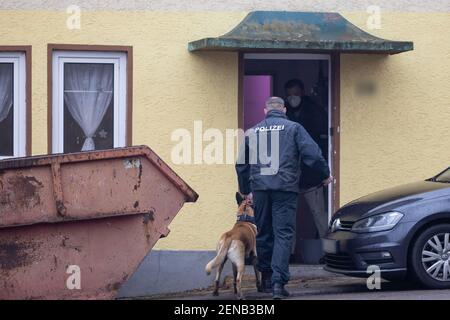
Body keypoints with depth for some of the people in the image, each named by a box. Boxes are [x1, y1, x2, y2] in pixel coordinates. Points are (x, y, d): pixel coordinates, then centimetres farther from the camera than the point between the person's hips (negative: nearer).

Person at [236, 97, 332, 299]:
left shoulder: (252, 132, 15)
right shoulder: (293, 128, 5)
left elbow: (241, 164, 19)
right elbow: (312, 154, -4)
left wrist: (246, 190, 30)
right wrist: (325, 174, 11)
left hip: (260, 189, 3)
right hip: (285, 188, -3)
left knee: (263, 233, 14)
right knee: (283, 233, -4)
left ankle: (266, 279, 23)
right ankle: (278, 281, -16)